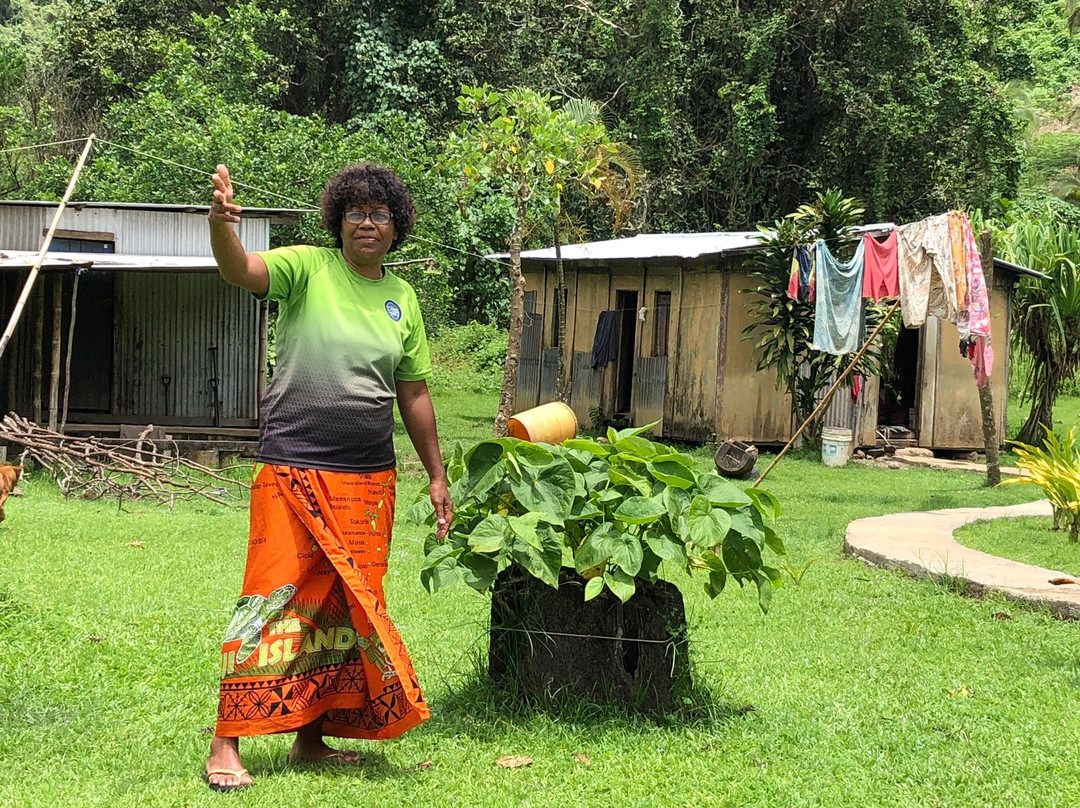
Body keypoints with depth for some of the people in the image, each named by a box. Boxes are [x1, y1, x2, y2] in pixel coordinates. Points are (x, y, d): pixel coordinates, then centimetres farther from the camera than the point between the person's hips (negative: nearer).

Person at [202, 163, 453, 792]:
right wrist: (221, 223, -44)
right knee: (275, 600, -9)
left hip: (369, 480, 6)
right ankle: (226, 745, -5)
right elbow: (242, 271, -23)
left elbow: (414, 393, 18)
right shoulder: (308, 268, -3)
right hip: (294, 471, -5)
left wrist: (438, 476, 18)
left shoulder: (403, 299, 11)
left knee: (344, 608, 10)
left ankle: (312, 736, 22)